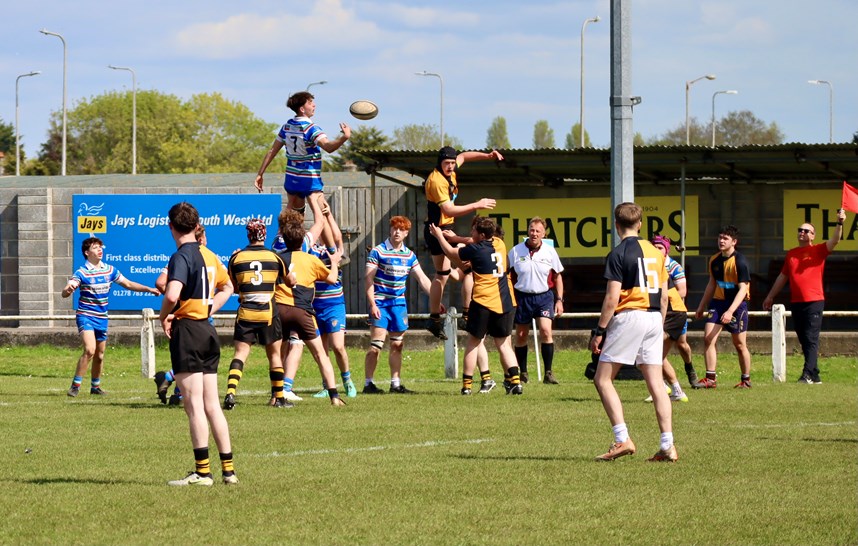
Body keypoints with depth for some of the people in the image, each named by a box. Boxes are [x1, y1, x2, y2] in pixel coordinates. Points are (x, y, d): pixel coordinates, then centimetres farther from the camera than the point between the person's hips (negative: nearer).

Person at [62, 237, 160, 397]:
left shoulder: (110, 270, 6)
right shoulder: (82, 272, -11)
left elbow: (128, 284, 18)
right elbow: (65, 293, -20)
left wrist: (149, 289, 12)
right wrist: (69, 289, -44)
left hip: (101, 318, 6)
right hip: (85, 316, -5)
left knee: (99, 355, 12)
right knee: (90, 350, -23)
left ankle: (95, 386, 30)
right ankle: (75, 385, -14)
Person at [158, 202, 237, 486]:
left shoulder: (181, 257, -14)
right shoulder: (209, 255, 12)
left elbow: (172, 294, -29)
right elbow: (227, 288, 28)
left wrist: (164, 316, -11)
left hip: (186, 330, -8)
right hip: (207, 330, 8)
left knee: (194, 404, -5)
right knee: (212, 404, 11)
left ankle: (202, 471, -5)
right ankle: (228, 468, 11)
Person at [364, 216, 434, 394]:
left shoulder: (409, 255, 9)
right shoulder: (378, 252, -6)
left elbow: (423, 279, 13)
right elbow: (368, 279, -9)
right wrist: (372, 304, -16)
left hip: (399, 304, 5)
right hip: (380, 304, -5)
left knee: (397, 345, 7)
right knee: (376, 344, -9)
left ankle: (396, 384, 13)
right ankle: (368, 383, -4)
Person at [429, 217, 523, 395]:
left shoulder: (476, 250, -10)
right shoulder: (499, 244, 9)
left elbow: (451, 253, 6)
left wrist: (439, 235, 20)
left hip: (483, 302, -5)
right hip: (506, 302, 5)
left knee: (473, 342, 7)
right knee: (503, 343, 10)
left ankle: (467, 384, 6)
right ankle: (515, 380, -5)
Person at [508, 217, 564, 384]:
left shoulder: (550, 252, 1)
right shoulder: (516, 251, -1)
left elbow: (557, 277, 9)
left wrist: (559, 300, 5)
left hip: (544, 296, -1)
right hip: (522, 296, 1)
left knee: (545, 331, -17)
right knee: (521, 336, 6)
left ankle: (548, 373, -12)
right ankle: (523, 373, 19)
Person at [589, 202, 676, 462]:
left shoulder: (618, 254, -7)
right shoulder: (655, 252, 12)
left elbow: (612, 297, -12)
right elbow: (664, 296, 14)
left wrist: (599, 331, -8)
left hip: (629, 316, -6)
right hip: (654, 317, 6)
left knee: (602, 379, 0)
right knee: (656, 383, 6)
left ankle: (622, 439, -10)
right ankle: (668, 445, -1)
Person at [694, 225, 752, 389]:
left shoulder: (740, 262, -14)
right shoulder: (714, 260, 6)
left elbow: (742, 289, -19)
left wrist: (730, 311, -28)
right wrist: (701, 306, 22)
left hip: (737, 304, -6)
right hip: (718, 302, 6)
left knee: (740, 344, 3)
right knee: (708, 338, -9)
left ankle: (746, 380, 18)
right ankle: (710, 378, -7)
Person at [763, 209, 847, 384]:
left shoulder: (818, 251, 1)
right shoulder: (791, 254, 16)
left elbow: (834, 241, -15)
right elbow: (782, 277, 25)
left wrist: (839, 223, -31)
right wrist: (770, 296, 28)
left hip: (814, 302, -6)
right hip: (796, 303, 6)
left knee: (811, 339, -10)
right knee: (804, 341, 7)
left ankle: (808, 375, -15)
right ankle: (814, 376, 13)